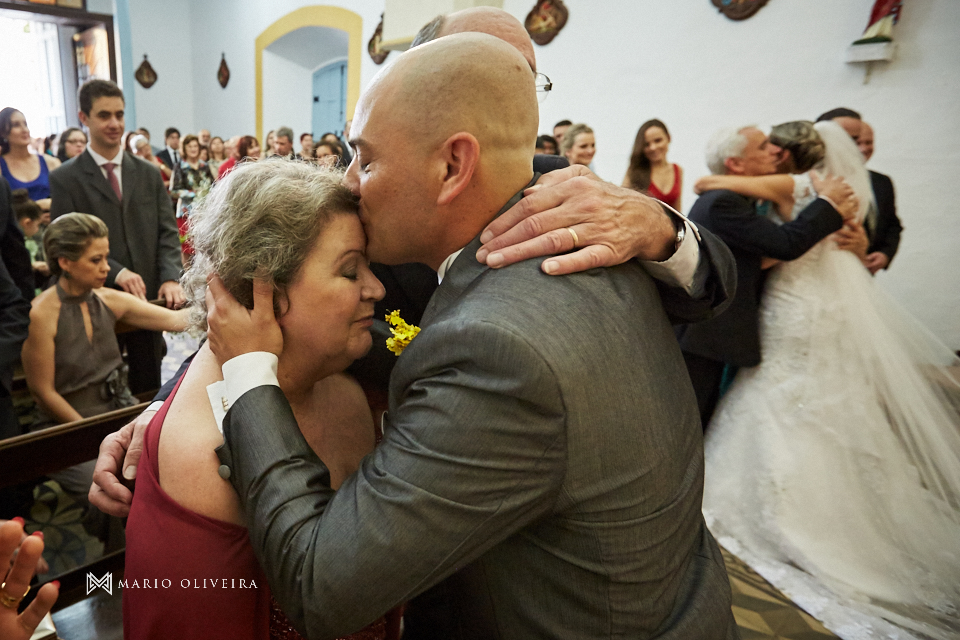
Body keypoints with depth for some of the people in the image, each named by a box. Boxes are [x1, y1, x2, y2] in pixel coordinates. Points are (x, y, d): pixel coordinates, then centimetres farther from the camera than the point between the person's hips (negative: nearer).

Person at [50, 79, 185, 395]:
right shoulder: (65, 179, 0)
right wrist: (116, 272, -20)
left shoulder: (149, 174, 10)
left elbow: (167, 232, 4)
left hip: (147, 297, 3)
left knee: (149, 386, 12)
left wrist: (170, 278, -11)